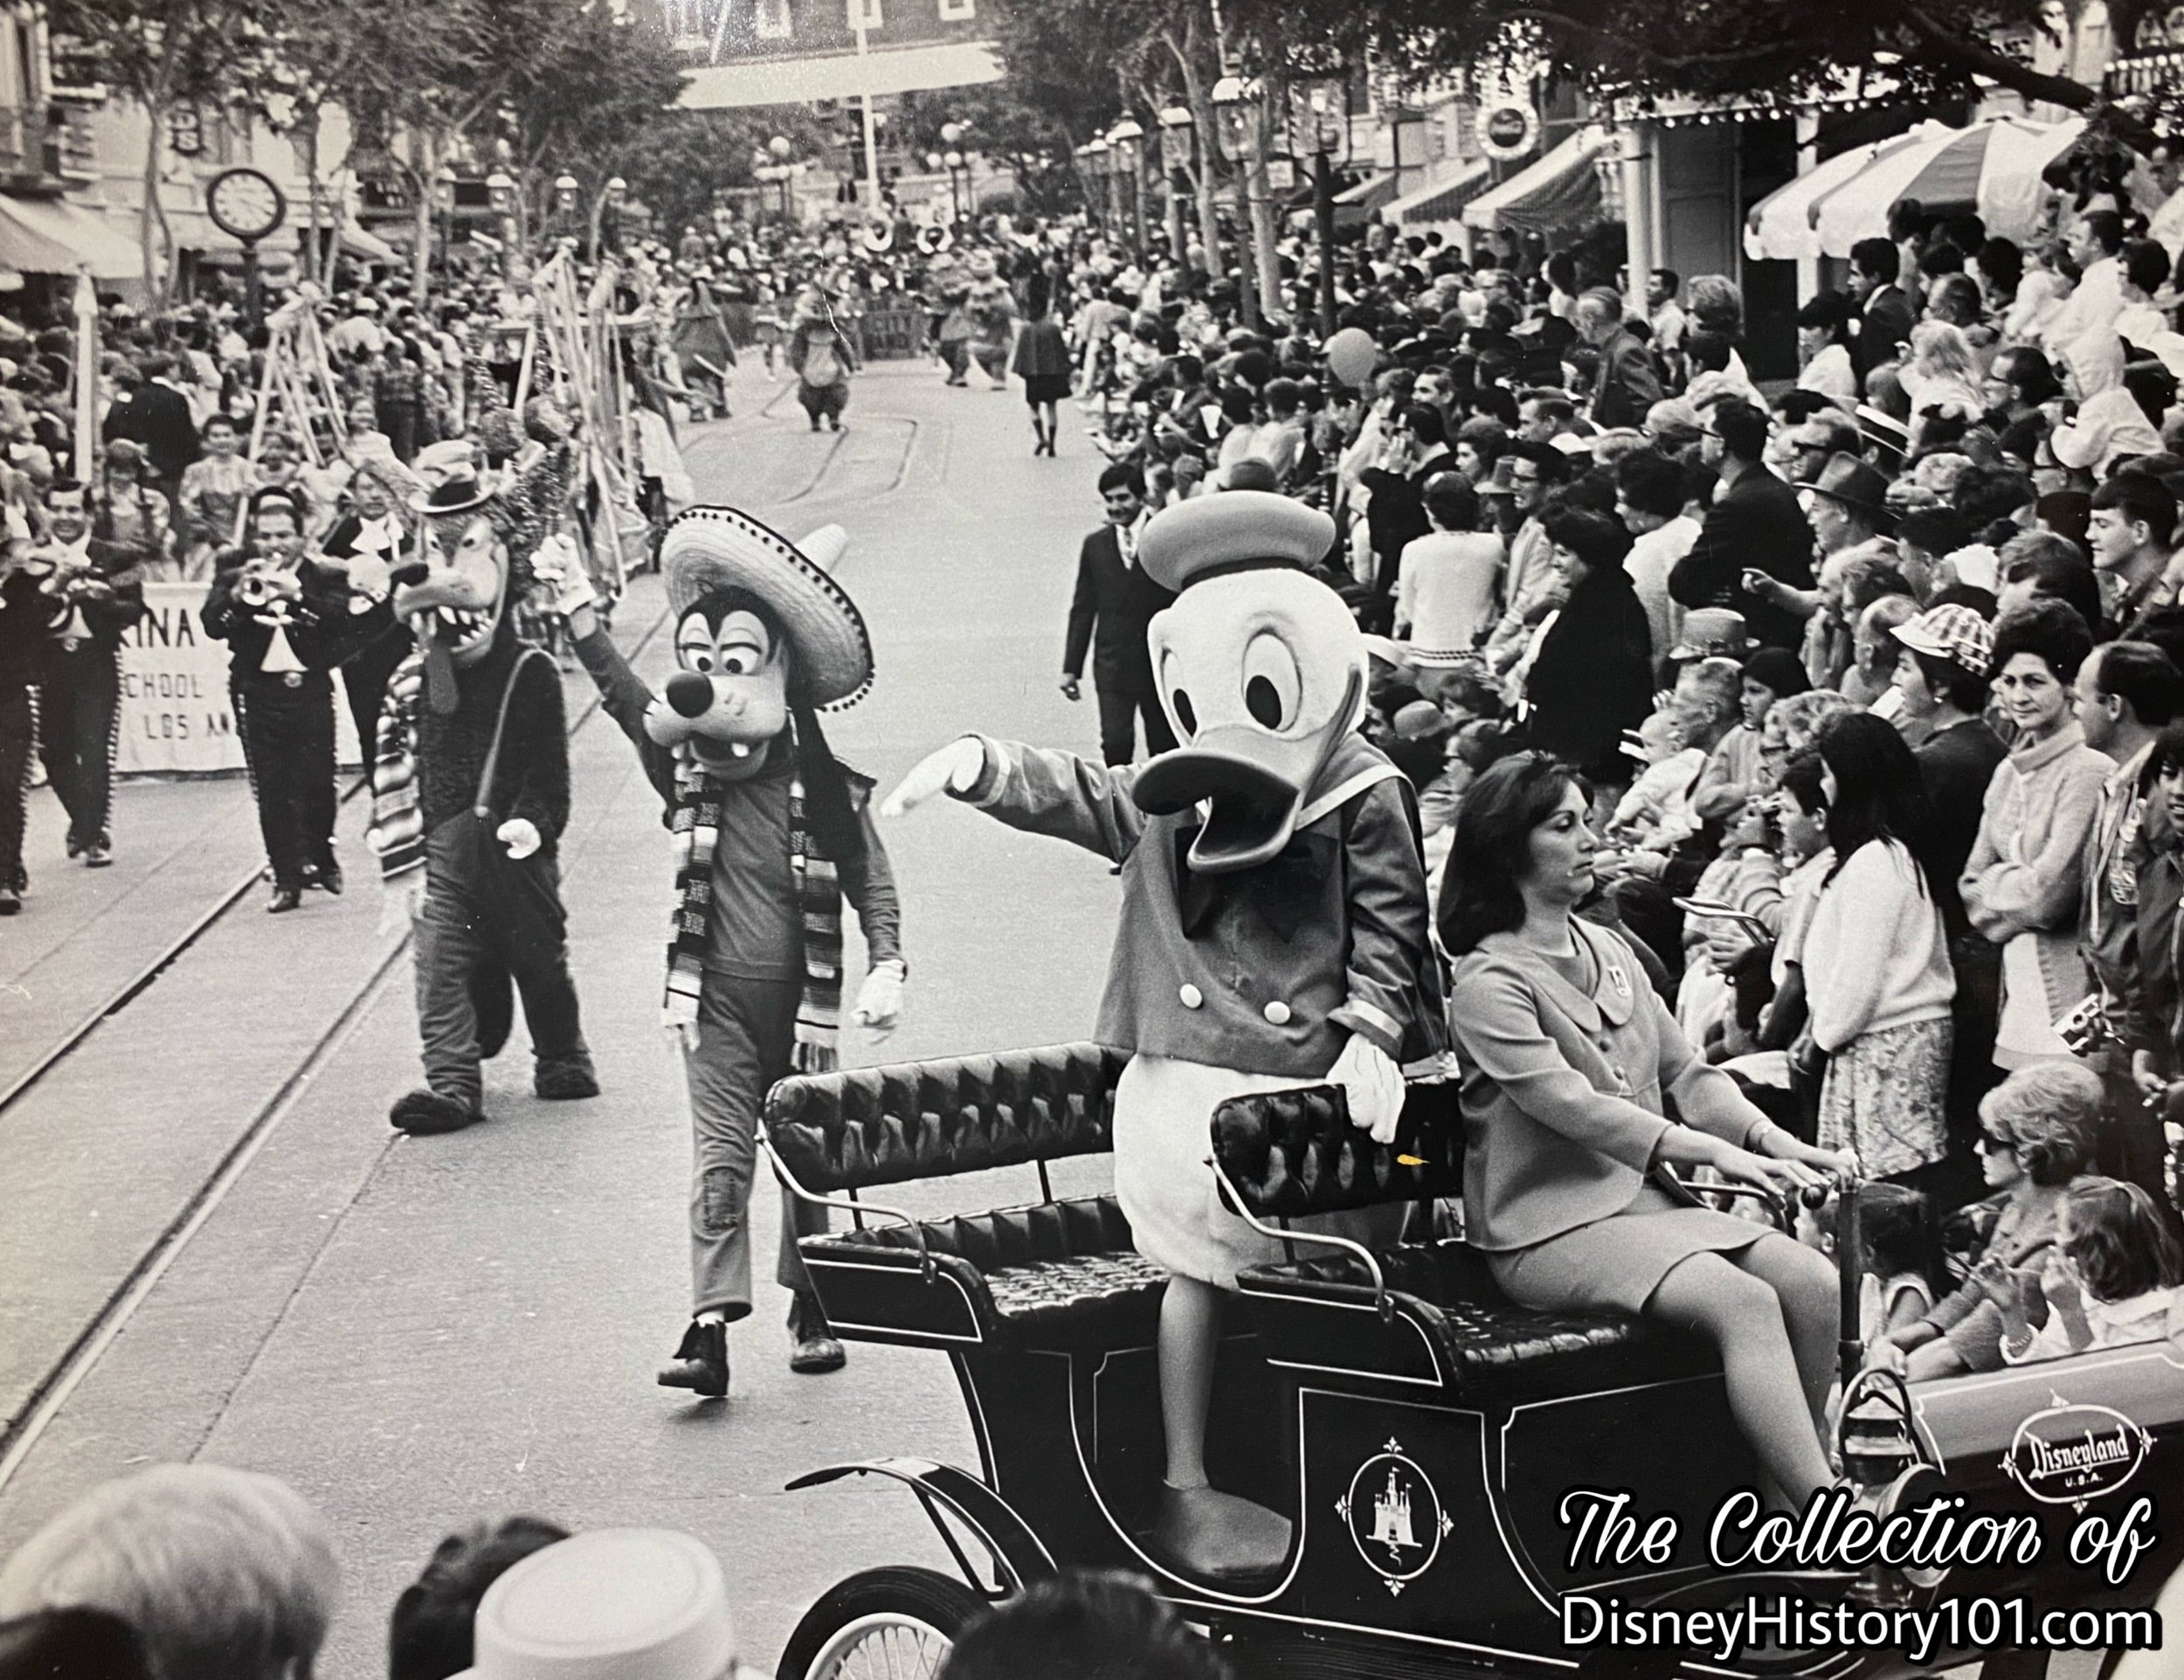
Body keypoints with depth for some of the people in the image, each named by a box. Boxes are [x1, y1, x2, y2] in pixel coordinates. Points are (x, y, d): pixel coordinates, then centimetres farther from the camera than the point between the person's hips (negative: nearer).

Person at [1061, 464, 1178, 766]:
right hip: (1112, 664, 1)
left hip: (1159, 662, -1)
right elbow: (1082, 609, 9)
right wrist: (1071, 668, 6)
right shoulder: (1095, 545, 6)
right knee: (1115, 744, -9)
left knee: (1164, 745, 7)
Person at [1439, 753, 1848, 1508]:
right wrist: (1716, 1153, -28)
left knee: (1812, 1281, -15)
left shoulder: (1611, 952, 16)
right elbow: (1575, 1108, -20)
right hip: (1551, 1227, -8)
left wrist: (1775, 1142, -5)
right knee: (1745, 1302, -27)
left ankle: (1792, 1498, -10)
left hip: (1646, 1196, 8)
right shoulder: (1489, 983, -9)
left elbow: (1686, 1072, 13)